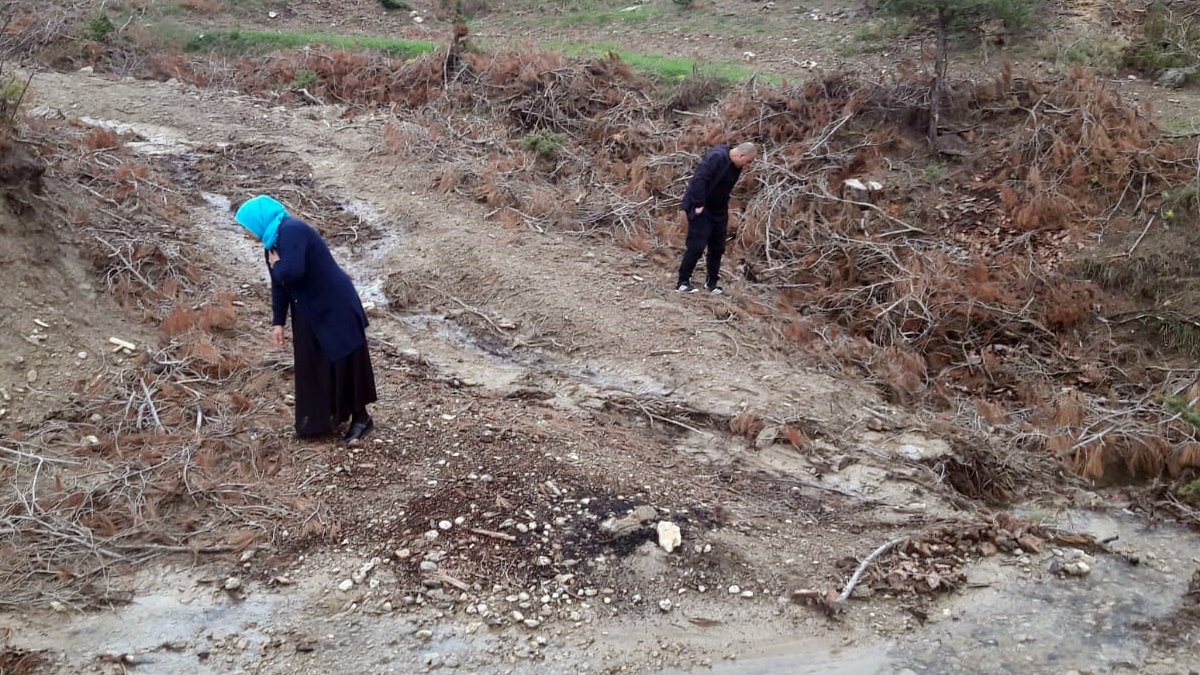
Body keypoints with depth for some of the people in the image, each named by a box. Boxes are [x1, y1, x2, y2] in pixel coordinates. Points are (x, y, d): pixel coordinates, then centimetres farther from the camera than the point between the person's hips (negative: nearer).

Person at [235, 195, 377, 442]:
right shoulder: (273, 239, 9)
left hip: (334, 307, -10)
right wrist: (278, 322, 12)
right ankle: (318, 421, 24)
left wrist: (276, 266, -12)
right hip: (309, 311, 10)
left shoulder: (291, 231, -20)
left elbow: (292, 272, -34)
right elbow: (279, 284, 14)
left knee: (343, 362, -1)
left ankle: (360, 418, 12)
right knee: (311, 366, 13)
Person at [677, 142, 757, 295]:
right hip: (701, 210, -9)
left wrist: (725, 211, 15)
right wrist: (698, 205, -27)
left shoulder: (735, 166, 6)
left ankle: (713, 282, 23)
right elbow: (699, 180, -29)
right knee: (696, 246, -9)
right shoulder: (716, 157, -22)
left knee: (717, 248, 10)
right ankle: (683, 282, 1)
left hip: (718, 211, 9)